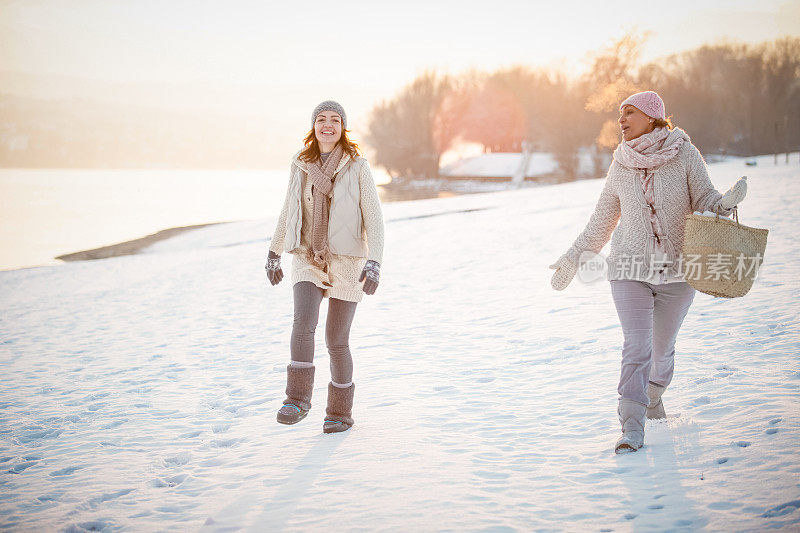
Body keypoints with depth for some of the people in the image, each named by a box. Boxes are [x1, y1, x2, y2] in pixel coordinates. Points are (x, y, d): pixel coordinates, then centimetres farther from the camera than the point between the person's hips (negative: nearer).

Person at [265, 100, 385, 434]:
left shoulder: (357, 167, -6)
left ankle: (341, 411, 18)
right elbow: (288, 211, 17)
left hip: (347, 262, -2)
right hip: (308, 259, 2)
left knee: (336, 340, 2)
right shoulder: (300, 165, 4)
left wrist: (374, 263, -19)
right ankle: (298, 400, -16)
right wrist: (274, 254, 20)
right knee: (303, 324, -21)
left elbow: (374, 219, -7)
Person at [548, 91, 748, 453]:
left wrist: (726, 202, -26)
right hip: (630, 269, 0)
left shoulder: (684, 155, -4)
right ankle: (632, 427, -8)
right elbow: (603, 220, 13)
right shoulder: (621, 166, 2)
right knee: (636, 347, -11)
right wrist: (574, 257, 13)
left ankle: (654, 395, 43)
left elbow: (704, 200, -4)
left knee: (663, 347, 13)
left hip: (677, 271, 0)